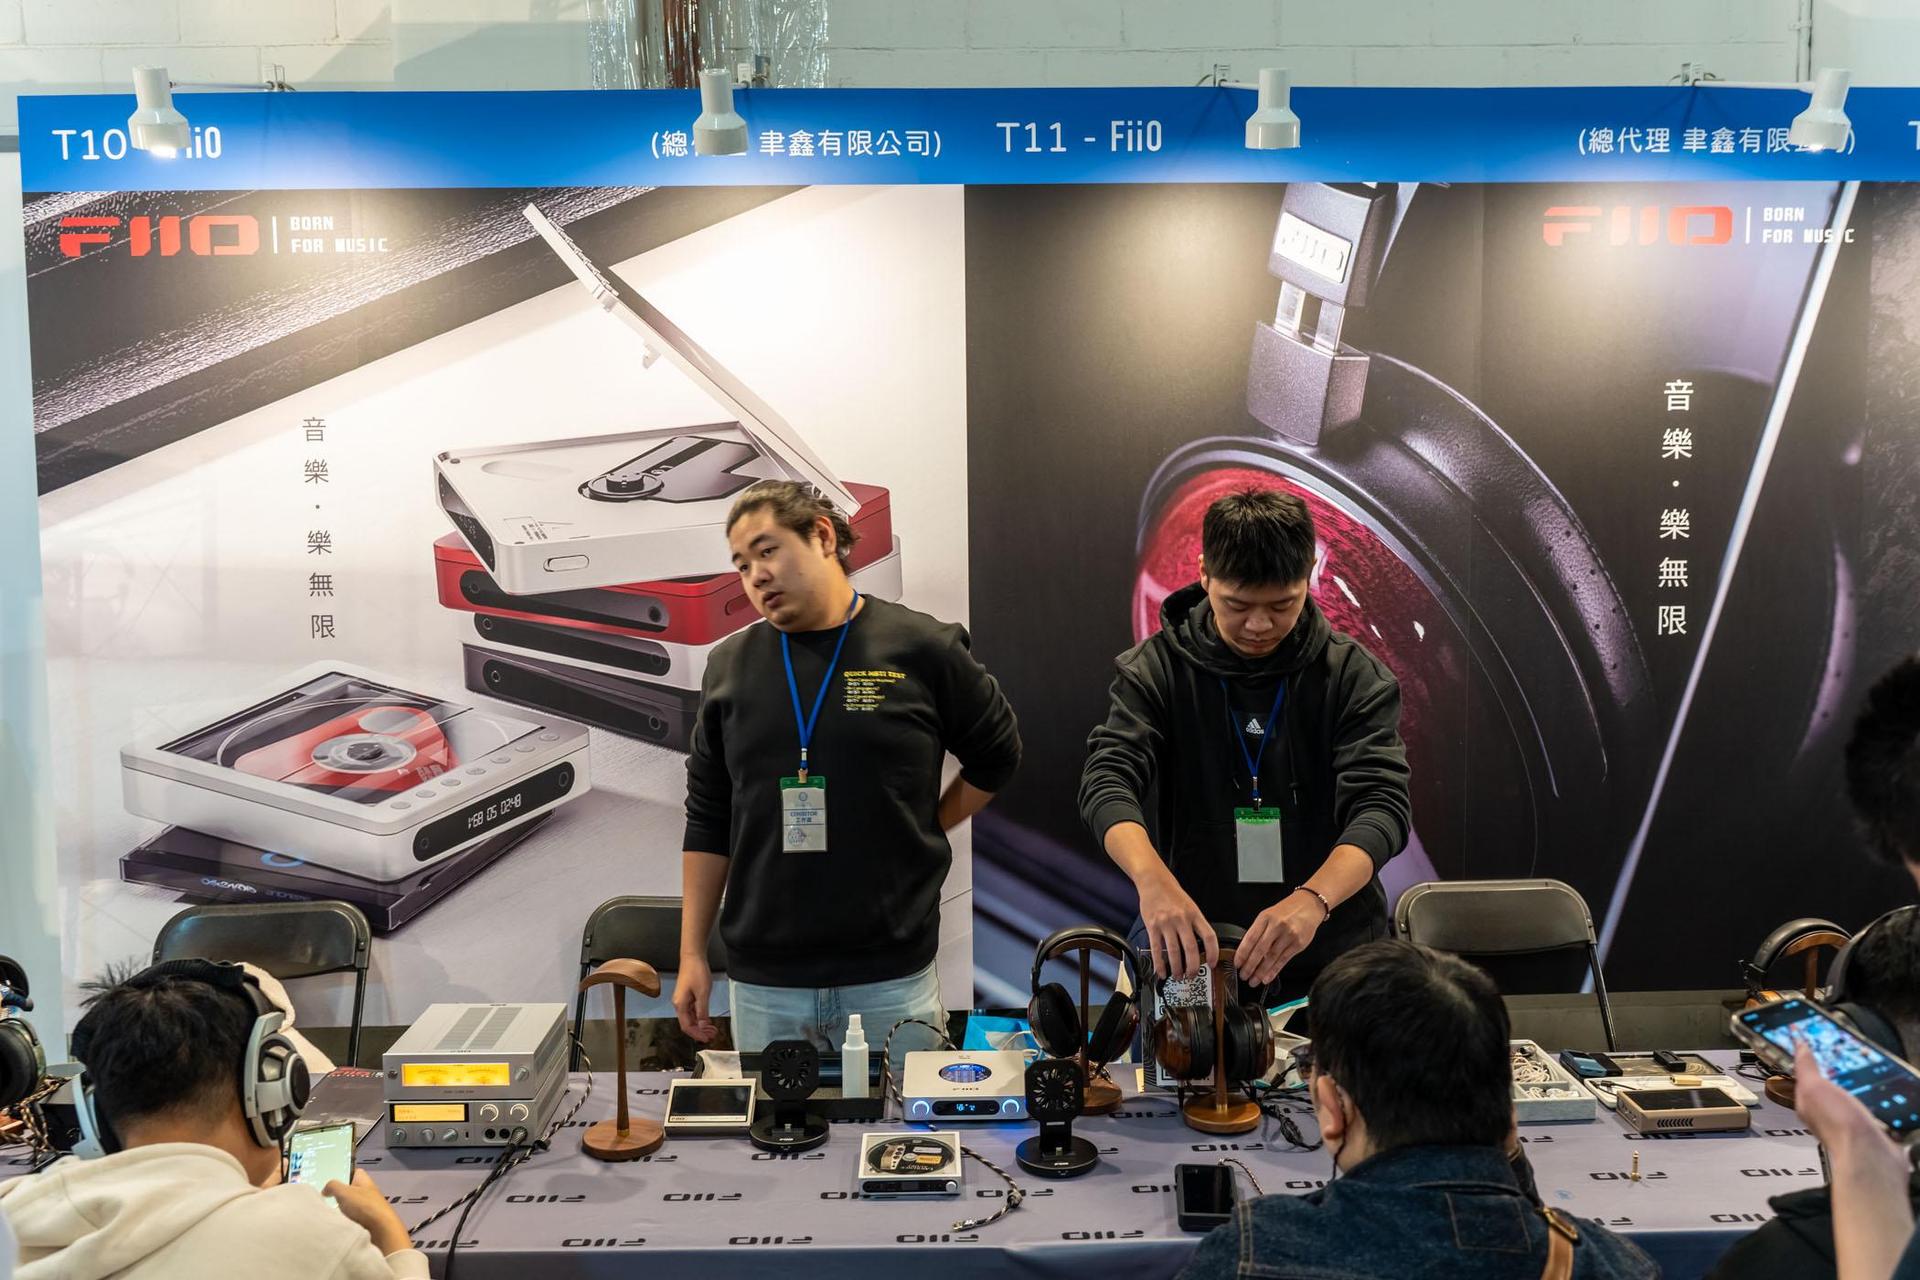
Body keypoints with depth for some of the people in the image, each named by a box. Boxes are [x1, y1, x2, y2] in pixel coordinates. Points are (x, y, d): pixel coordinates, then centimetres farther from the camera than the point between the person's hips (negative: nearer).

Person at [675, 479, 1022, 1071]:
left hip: (892, 979, -2)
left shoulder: (923, 649, -3)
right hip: (763, 984, 2)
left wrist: (921, 835, 6)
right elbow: (707, 821, 10)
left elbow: (996, 758, 11)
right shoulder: (730, 666, 5)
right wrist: (691, 954, 7)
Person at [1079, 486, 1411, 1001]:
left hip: (1331, 952, 0)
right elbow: (1108, 780, -15)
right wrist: (1153, 879, -36)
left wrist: (1313, 899, -34)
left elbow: (1381, 802, -14)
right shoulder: (1156, 669, -3)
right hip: (1189, 947, 0)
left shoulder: (1355, 675, -3)